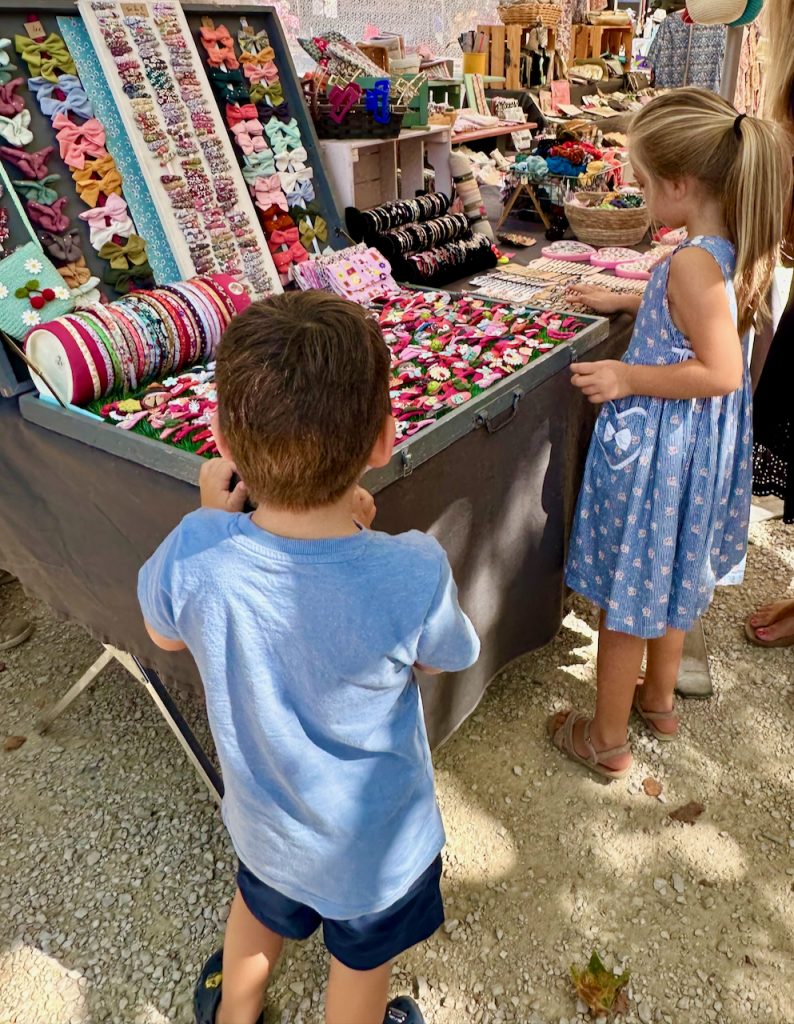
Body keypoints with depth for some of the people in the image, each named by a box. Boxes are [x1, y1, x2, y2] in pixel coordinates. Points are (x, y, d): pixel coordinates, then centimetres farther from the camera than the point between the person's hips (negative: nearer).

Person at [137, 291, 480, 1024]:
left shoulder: (194, 554, -31)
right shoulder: (413, 575, -38)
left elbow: (165, 633, -7)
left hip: (263, 818, 4)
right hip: (378, 840, -3)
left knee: (259, 911, 36)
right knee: (362, 961, 29)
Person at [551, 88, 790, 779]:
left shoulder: (693, 262, -26)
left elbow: (722, 371, -29)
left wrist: (628, 378, -23)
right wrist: (623, 301, 20)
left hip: (656, 443, -9)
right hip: (704, 439, 9)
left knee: (624, 591, 7)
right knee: (668, 573, 25)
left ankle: (607, 741, 26)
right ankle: (659, 699, 47)